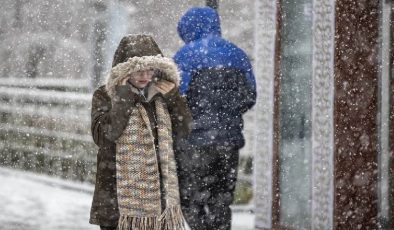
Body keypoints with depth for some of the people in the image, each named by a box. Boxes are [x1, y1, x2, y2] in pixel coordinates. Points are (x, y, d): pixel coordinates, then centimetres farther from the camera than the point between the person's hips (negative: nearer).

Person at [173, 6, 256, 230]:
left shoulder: (187, 55, -6)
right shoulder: (237, 55, 11)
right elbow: (249, 97, 14)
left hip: (196, 139, -5)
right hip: (230, 139, 5)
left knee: (192, 201, 0)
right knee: (221, 201, 12)